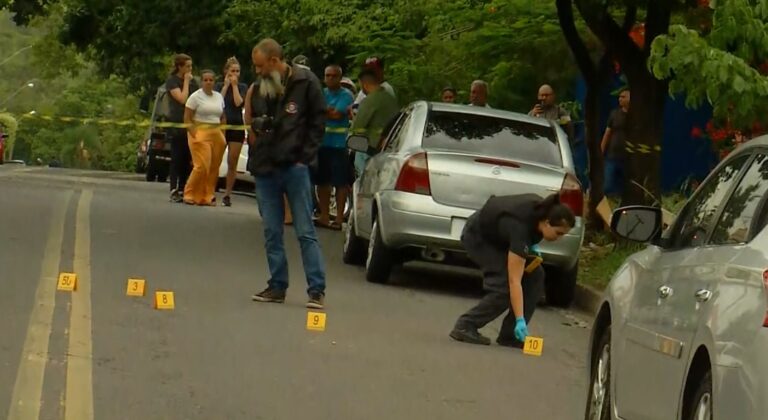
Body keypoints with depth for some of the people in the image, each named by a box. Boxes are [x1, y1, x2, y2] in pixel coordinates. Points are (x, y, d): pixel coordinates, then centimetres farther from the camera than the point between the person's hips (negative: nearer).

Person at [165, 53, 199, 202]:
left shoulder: (193, 81, 16)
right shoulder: (172, 81, -3)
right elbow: (182, 99, -15)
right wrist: (186, 81, -6)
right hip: (177, 124, -6)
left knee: (187, 159, 2)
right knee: (177, 158, -7)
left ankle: (182, 190, 5)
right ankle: (174, 191, -7)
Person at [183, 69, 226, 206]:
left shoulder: (219, 97, 16)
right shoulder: (196, 96, -1)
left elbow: (223, 118, 24)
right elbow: (187, 118, -4)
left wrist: (223, 135, 13)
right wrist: (194, 135, -13)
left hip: (216, 134, 6)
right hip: (200, 134, -6)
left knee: (214, 168, -1)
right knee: (202, 166, -16)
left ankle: (207, 197, 6)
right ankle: (190, 194, -4)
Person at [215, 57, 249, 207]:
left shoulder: (243, 87, 8)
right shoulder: (219, 86, 9)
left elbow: (238, 103, -9)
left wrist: (234, 85, -5)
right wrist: (226, 85, -5)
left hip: (237, 127, 0)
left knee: (232, 163, 1)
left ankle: (228, 194, 7)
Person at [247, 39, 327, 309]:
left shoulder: (305, 83, -4)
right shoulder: (259, 88, 11)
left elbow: (318, 122, 0)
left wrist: (305, 156, -6)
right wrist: (257, 124, 1)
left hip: (294, 167, -5)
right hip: (265, 169, 5)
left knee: (306, 232, -4)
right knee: (272, 233, 8)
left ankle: (316, 290, -4)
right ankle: (277, 286, 15)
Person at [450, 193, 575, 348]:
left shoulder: (542, 211, -20)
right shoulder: (521, 227, -39)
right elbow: (515, 281, -38)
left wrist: (532, 245, -5)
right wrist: (520, 320, -41)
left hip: (500, 235, 8)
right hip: (478, 237, -8)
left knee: (535, 276, -7)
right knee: (505, 286, -23)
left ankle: (510, 335, -3)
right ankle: (465, 326, -10)